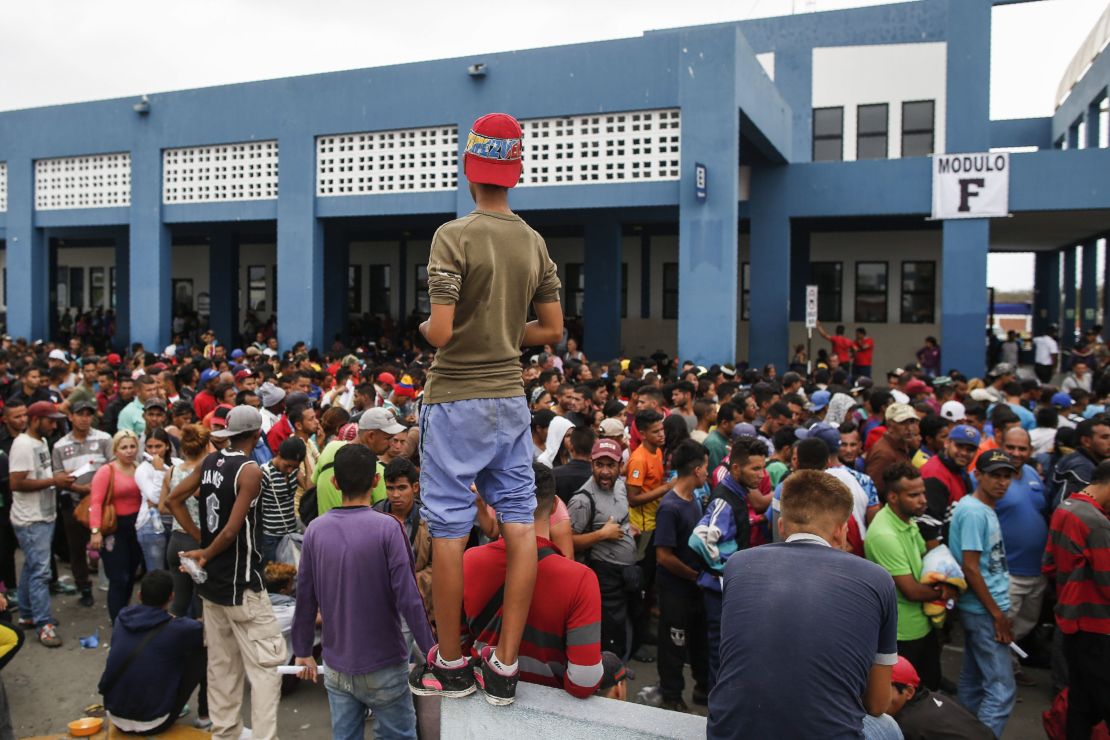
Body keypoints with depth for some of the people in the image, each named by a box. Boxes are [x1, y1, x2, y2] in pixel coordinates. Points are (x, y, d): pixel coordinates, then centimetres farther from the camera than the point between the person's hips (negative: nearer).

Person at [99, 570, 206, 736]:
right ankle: (206, 715, 17)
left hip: (116, 717, 6)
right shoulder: (175, 629, -16)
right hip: (152, 723, -5)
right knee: (201, 653, 7)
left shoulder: (121, 621, -3)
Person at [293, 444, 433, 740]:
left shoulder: (316, 529, -4)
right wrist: (431, 650, -9)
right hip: (384, 665, -4)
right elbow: (408, 598, -19)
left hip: (337, 666, 4)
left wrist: (303, 651, 14)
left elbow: (305, 599, 1)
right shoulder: (386, 527, -17)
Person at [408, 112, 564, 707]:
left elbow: (439, 332, -17)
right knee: (519, 523, 6)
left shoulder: (454, 236, -11)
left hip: (456, 399, -5)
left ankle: (450, 666, 16)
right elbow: (552, 330, 10)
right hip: (511, 396, 5)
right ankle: (504, 668, 12)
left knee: (449, 529, 4)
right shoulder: (535, 243, 6)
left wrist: (424, 328, 5)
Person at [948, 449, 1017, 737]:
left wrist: (999, 611, 14)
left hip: (979, 612, 10)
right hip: (984, 611, -10)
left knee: (973, 681, 17)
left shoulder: (985, 508, 12)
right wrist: (998, 615, -16)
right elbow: (970, 568, -20)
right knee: (1002, 690, -5)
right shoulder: (973, 512, -17)